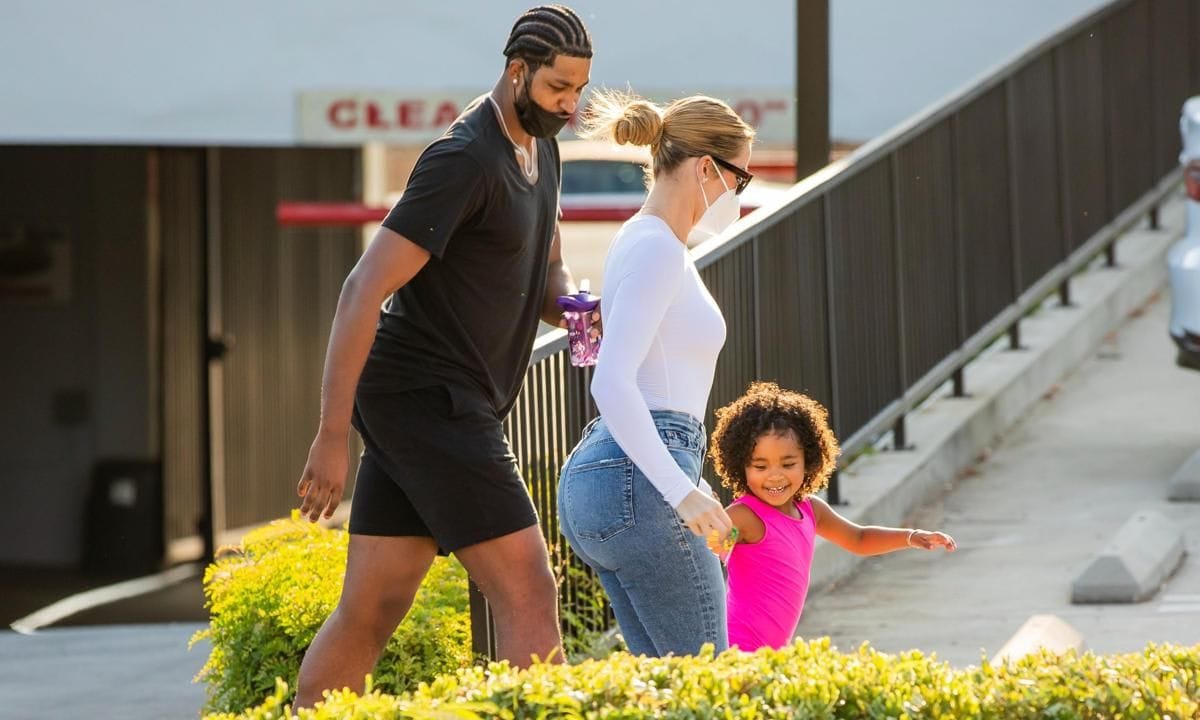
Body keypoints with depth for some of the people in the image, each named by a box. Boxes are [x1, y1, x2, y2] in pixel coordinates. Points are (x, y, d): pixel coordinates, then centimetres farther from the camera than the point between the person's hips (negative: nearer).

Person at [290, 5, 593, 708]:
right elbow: (364, 291, -20)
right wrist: (333, 437, -23)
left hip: (439, 410, 9)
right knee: (528, 595, -9)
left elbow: (547, 275, 23)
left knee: (370, 611, 9)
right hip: (429, 403, -9)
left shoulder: (540, 148, 13)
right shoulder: (464, 160, -17)